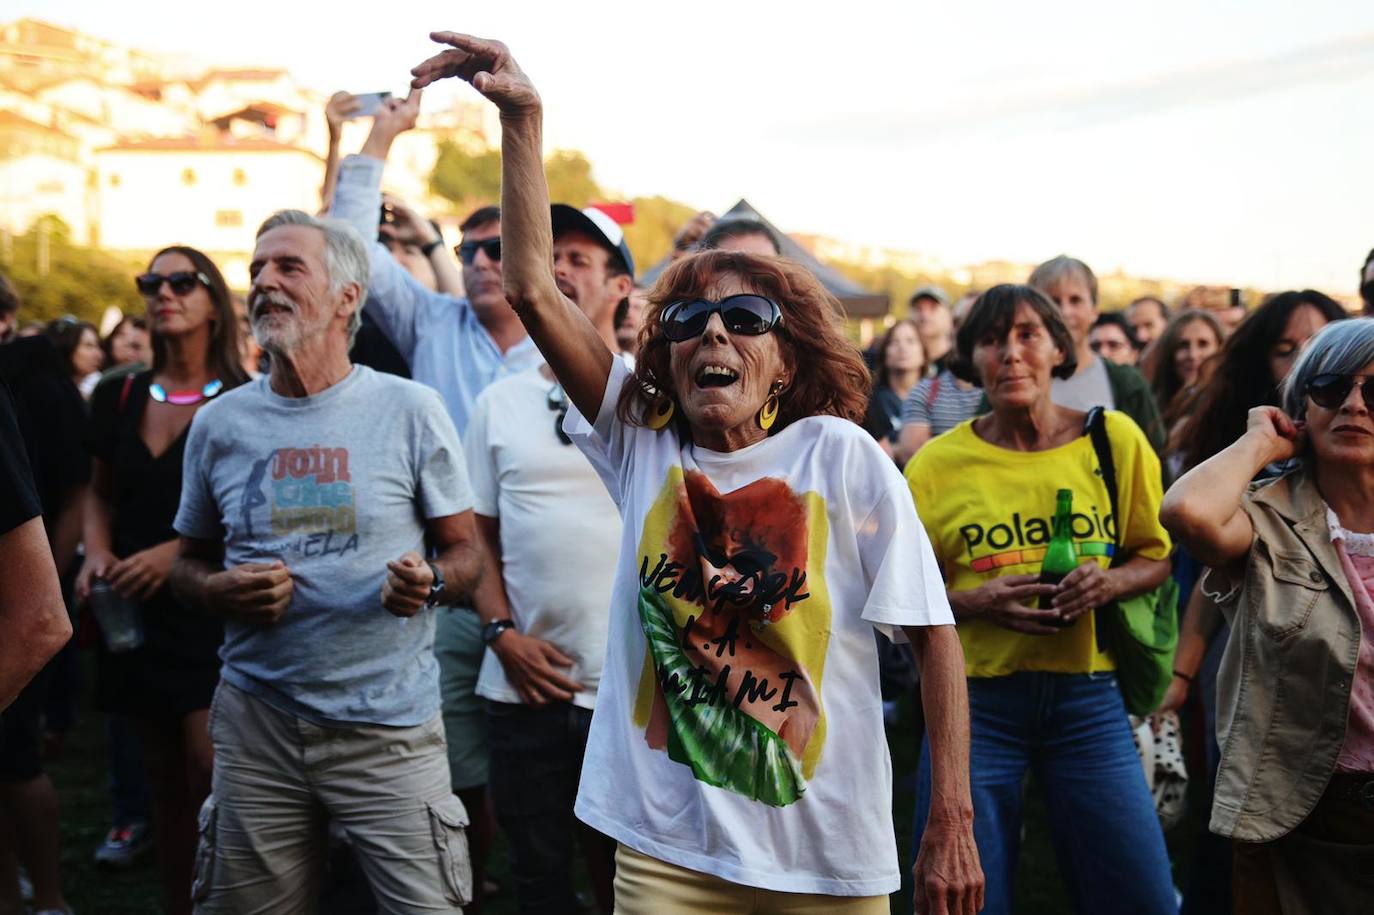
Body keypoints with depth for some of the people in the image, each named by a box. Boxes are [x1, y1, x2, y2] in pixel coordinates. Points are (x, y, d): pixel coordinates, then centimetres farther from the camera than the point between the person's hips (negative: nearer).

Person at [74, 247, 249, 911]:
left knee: (212, 769, -15)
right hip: (137, 613, 5)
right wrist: (96, 552, 0)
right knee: (166, 783, 12)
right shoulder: (118, 399, 9)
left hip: (215, 607, -4)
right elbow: (100, 492, 19)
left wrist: (179, 551, -19)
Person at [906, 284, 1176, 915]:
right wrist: (974, 602, -15)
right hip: (974, 700, -1)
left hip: (1087, 696, 1)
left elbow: (1157, 555, 11)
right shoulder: (937, 465, -2)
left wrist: (1108, 582, -10)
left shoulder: (1115, 440, 1)